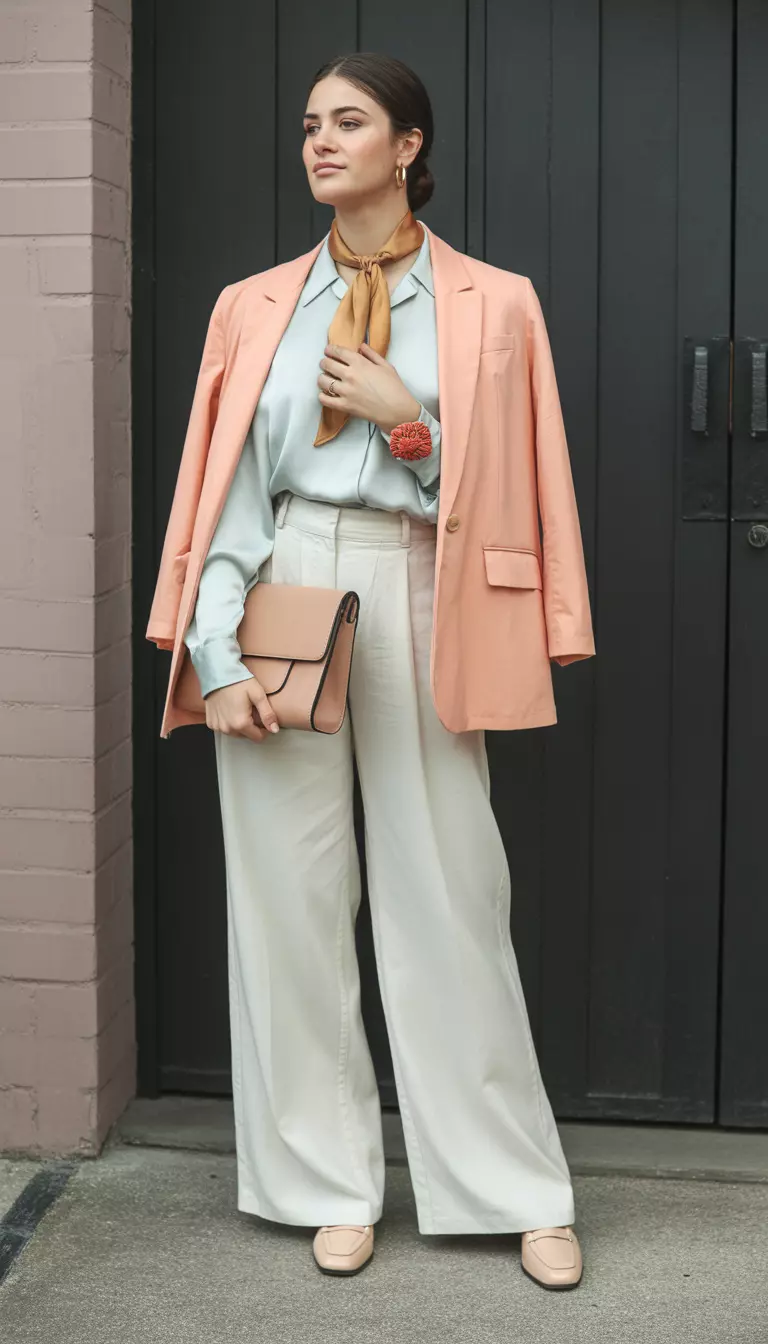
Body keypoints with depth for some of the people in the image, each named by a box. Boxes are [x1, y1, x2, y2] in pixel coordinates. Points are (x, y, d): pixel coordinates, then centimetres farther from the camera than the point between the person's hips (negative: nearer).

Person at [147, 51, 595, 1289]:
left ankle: (518, 1191, 14)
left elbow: (508, 486, 4)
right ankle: (329, 1184, 19)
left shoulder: (491, 304, 5)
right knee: (291, 894, 4)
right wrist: (219, 655, -6)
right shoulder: (255, 308, 9)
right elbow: (223, 492, 3)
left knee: (448, 892, 1)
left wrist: (409, 423, -11)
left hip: (417, 604, -2)